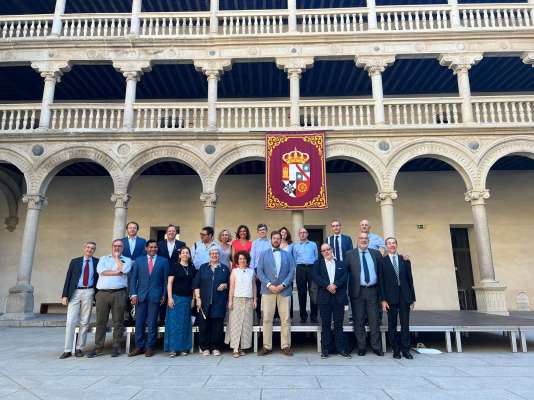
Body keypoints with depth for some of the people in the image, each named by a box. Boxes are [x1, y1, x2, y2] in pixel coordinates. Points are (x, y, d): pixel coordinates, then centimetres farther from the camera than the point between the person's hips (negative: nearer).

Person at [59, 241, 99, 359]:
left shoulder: (97, 262, 8)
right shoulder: (75, 261, 9)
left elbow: (99, 279, 8)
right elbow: (68, 278, 6)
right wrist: (65, 295, -3)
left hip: (89, 293, 0)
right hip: (75, 293, 0)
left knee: (85, 322, 4)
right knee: (70, 322, -3)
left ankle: (79, 348, 14)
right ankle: (67, 350, 5)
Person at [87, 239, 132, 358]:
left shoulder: (127, 260, 12)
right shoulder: (104, 258, 17)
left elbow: (124, 269, -10)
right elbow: (100, 271, -1)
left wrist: (117, 257, 2)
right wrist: (117, 272, -6)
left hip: (119, 294, -2)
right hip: (102, 293, 2)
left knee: (117, 321, 1)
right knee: (100, 321, 4)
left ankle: (116, 347, 9)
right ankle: (98, 348, 12)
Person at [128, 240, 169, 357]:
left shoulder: (163, 261, 6)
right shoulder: (138, 260, 10)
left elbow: (165, 279, 4)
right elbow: (133, 278, 7)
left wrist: (164, 295, -2)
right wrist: (133, 294, -2)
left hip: (155, 296, -1)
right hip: (141, 295, 2)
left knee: (152, 323, 2)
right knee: (139, 322, 5)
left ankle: (150, 347, 12)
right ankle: (139, 346, 16)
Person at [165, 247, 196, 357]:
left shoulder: (192, 268, 9)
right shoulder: (175, 266, -2)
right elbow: (169, 283, -5)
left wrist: (193, 298, 4)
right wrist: (169, 297, -13)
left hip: (188, 298, 4)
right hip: (176, 297, -3)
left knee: (185, 323, 7)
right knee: (174, 323, -2)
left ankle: (184, 348, 14)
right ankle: (173, 348, 5)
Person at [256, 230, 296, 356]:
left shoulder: (287, 255, 13)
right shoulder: (263, 254, 11)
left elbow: (292, 272, 3)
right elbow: (259, 271, 2)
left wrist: (283, 285, -10)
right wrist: (269, 285, -10)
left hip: (284, 290, 1)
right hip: (268, 290, 0)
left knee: (285, 319, 1)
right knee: (267, 319, -1)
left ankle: (286, 346, 9)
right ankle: (267, 346, 7)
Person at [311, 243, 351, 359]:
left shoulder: (341, 264, 14)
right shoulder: (318, 263, 10)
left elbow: (345, 276, 0)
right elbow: (315, 276, -5)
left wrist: (335, 285, -16)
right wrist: (327, 286, -16)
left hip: (339, 297, 1)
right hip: (324, 297, -1)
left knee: (339, 324, 4)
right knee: (325, 324, 4)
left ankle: (341, 349, 11)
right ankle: (325, 349, 11)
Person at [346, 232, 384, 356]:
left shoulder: (376, 253, 9)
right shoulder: (350, 255, 2)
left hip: (372, 290, 2)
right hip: (357, 291, -2)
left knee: (375, 320, 7)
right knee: (359, 321, 5)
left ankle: (376, 347, 19)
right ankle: (361, 347, 17)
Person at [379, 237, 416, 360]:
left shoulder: (405, 260, 9)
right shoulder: (382, 261, 1)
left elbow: (410, 279, 9)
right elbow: (381, 281, -2)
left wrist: (413, 298, 6)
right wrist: (383, 299, -7)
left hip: (404, 296, 2)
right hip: (390, 297, -2)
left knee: (405, 324, 4)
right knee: (392, 325, 5)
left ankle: (405, 350, 13)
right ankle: (396, 350, 13)